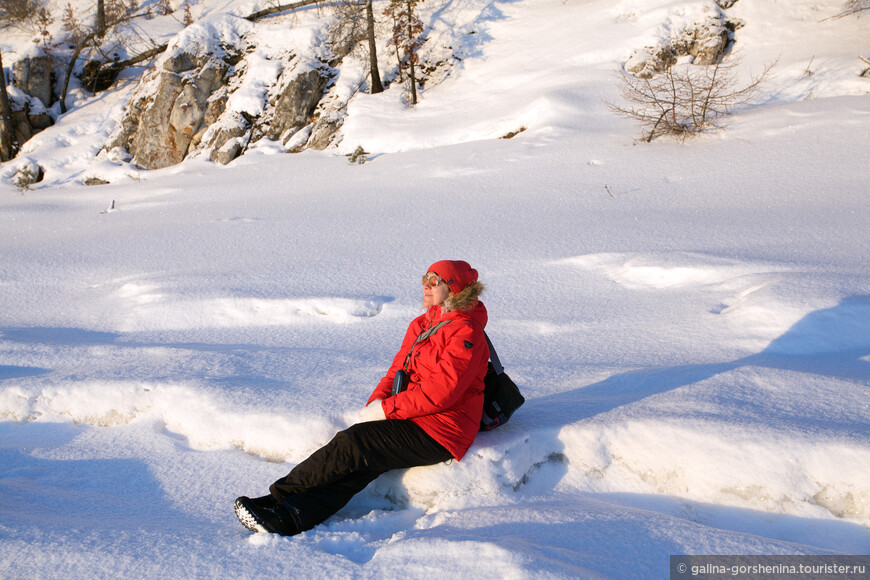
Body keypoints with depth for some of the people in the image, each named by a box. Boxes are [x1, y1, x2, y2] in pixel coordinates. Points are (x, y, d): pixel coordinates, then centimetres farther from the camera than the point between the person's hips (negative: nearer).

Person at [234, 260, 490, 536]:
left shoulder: (466, 332, -13)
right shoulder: (422, 325, 15)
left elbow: (440, 392, -21)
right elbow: (398, 369, 15)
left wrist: (386, 408, -18)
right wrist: (375, 402, -5)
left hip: (439, 431, -7)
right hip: (412, 417, 8)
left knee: (352, 444, -18)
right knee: (360, 463, -15)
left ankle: (278, 496, -10)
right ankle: (292, 517, -25)